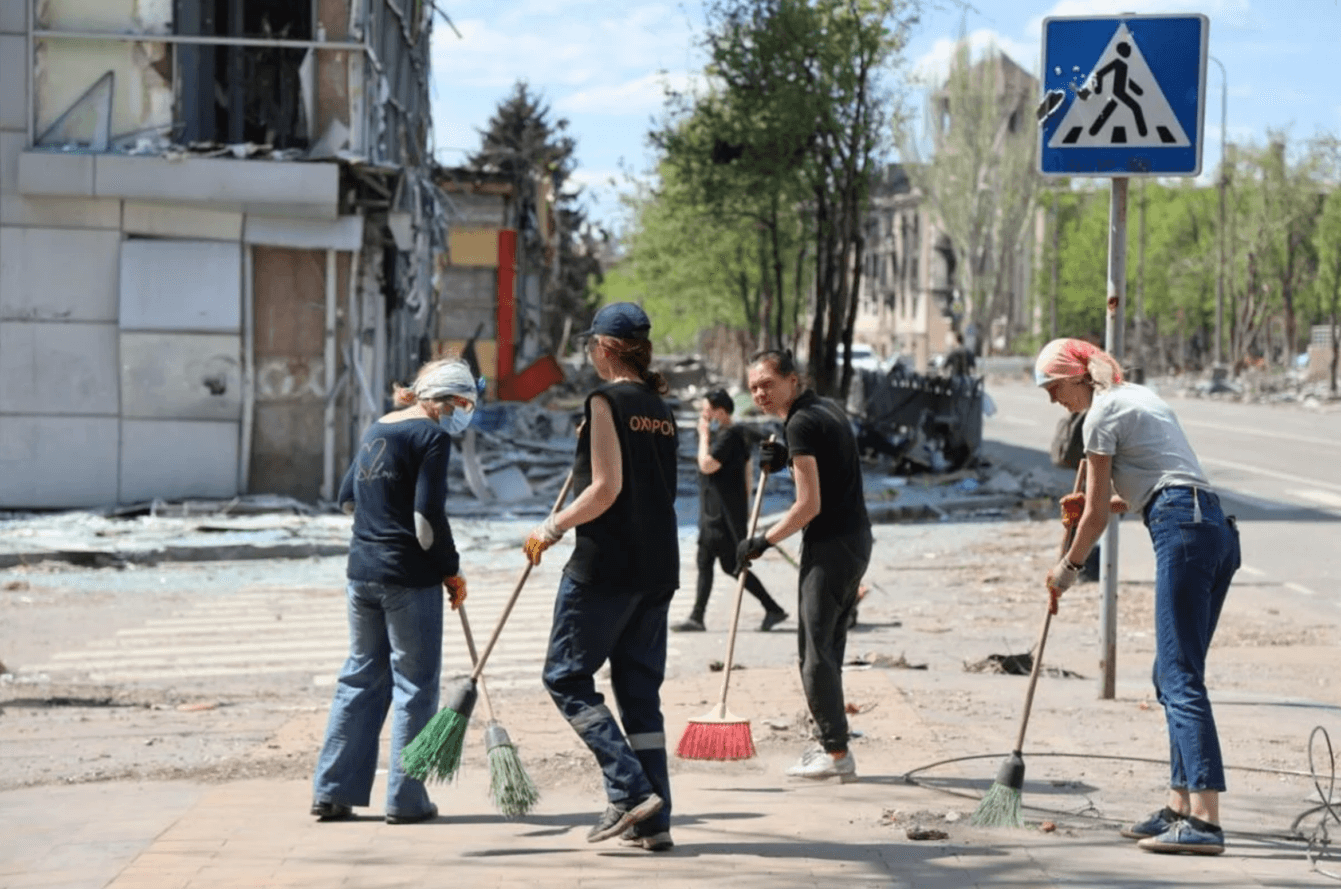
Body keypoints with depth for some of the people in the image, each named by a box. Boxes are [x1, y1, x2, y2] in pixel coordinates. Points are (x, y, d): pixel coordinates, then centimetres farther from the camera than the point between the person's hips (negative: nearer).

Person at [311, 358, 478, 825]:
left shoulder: (375, 430, 13)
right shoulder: (431, 436, -12)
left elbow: (347, 497, 21)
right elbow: (429, 515, -17)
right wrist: (451, 571, -6)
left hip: (362, 571, 7)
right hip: (409, 577, -7)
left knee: (360, 678, 14)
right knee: (415, 685, 2)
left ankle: (331, 792, 15)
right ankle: (406, 800, 4)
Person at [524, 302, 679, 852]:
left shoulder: (607, 401, -10)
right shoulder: (661, 409, 12)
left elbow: (605, 488, -17)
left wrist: (551, 529, -7)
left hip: (605, 565, -8)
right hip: (657, 566, 8)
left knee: (566, 677, 3)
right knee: (640, 689, 11)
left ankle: (630, 789, -10)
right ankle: (654, 821, 8)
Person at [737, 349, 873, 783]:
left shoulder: (801, 424, -16)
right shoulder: (828, 409, 14)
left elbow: (809, 505, -20)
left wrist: (763, 541, -10)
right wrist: (786, 459, 12)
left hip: (829, 546, -10)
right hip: (856, 539, 10)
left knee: (815, 651, -6)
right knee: (828, 646, 15)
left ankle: (837, 752, -7)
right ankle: (833, 745, 18)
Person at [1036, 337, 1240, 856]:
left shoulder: (1103, 413, -2)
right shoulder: (1139, 395, 26)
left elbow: (1097, 513, 1)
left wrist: (1068, 567, 14)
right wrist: (1104, 502, 34)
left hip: (1182, 533, -10)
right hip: (1217, 531, 10)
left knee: (1181, 678, -15)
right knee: (1172, 677, 13)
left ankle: (1204, 820, -23)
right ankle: (1180, 806, 13)